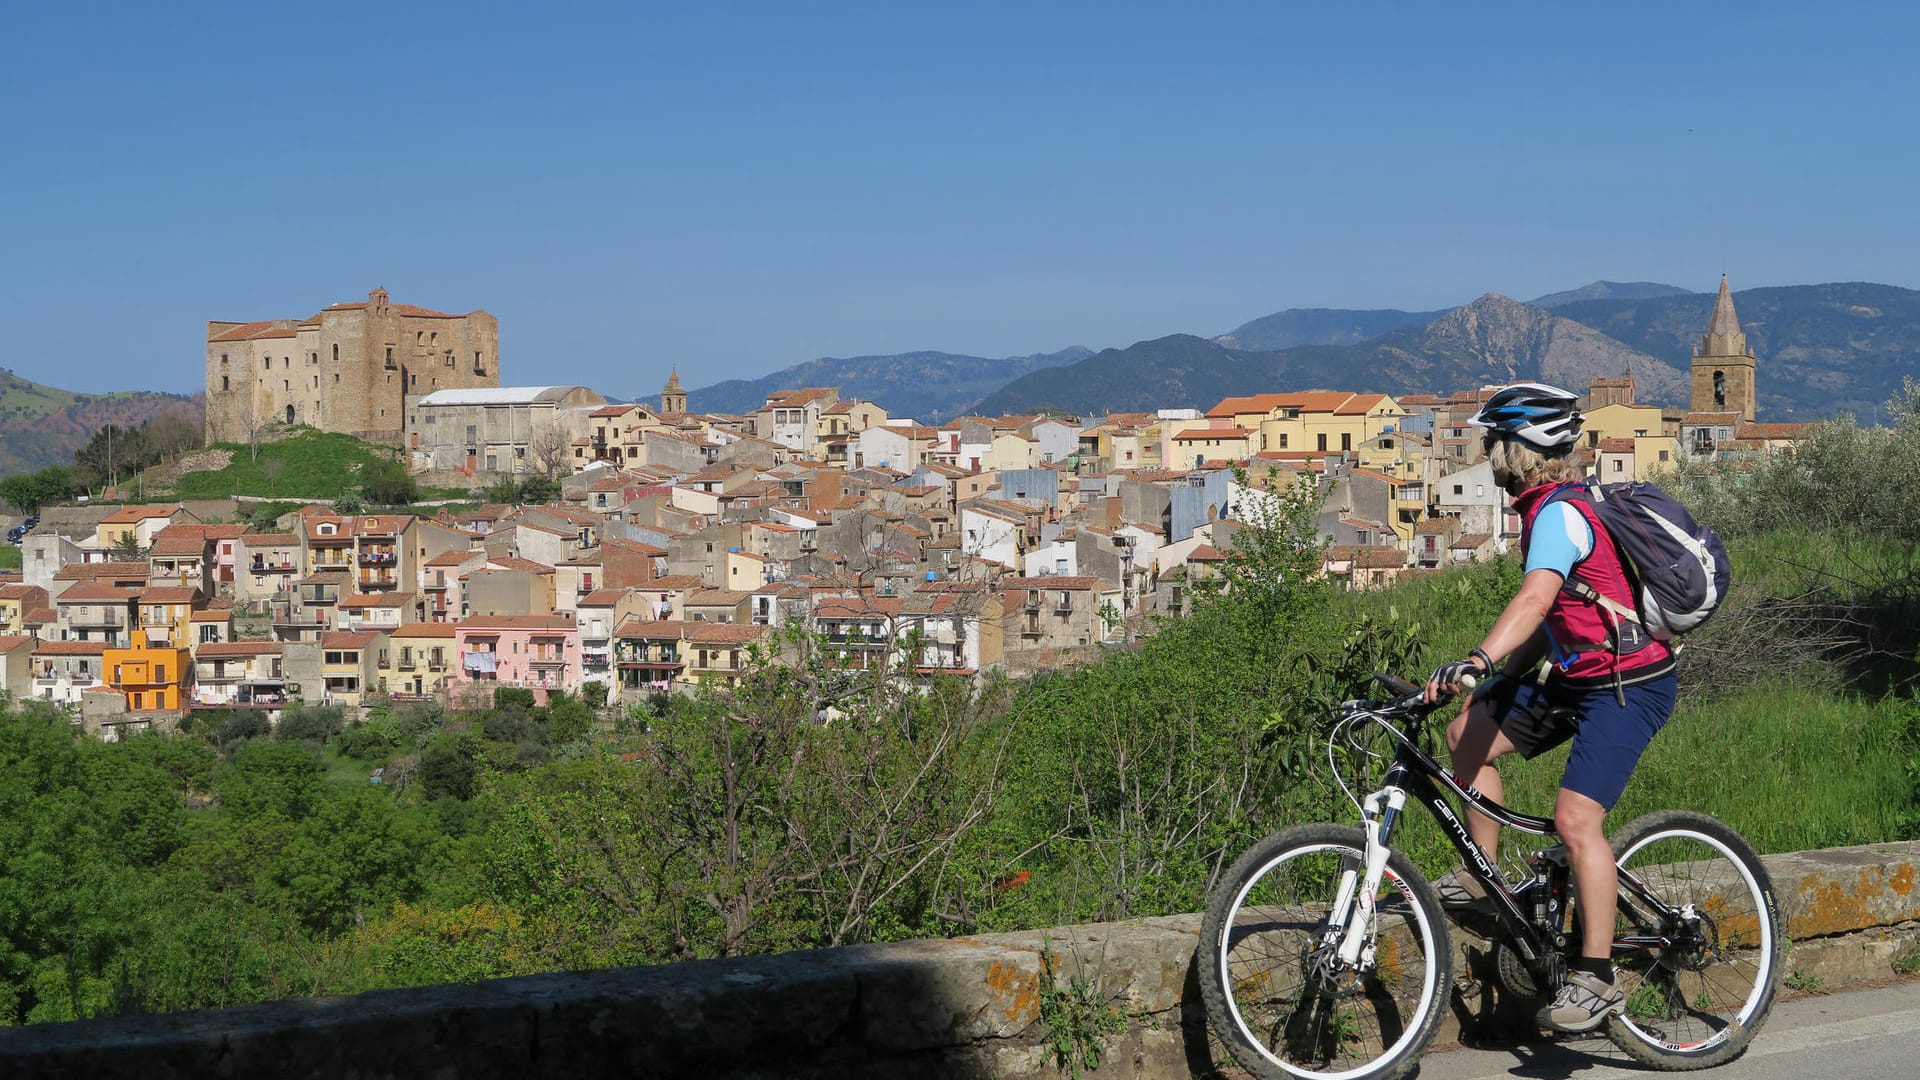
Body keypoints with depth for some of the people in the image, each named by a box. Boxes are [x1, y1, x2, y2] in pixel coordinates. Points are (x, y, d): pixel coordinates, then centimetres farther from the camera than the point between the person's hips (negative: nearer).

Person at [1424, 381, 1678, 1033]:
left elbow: (1536, 597, -39)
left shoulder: (1559, 513, -20)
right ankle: (1482, 877, 15)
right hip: (1579, 675, 10)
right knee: (1468, 733, 5)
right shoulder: (1547, 507, 11)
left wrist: (1476, 661, -51)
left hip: (1628, 686, -10)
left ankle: (1594, 978, -13)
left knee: (1575, 819, -20)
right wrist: (1501, 677, 15)